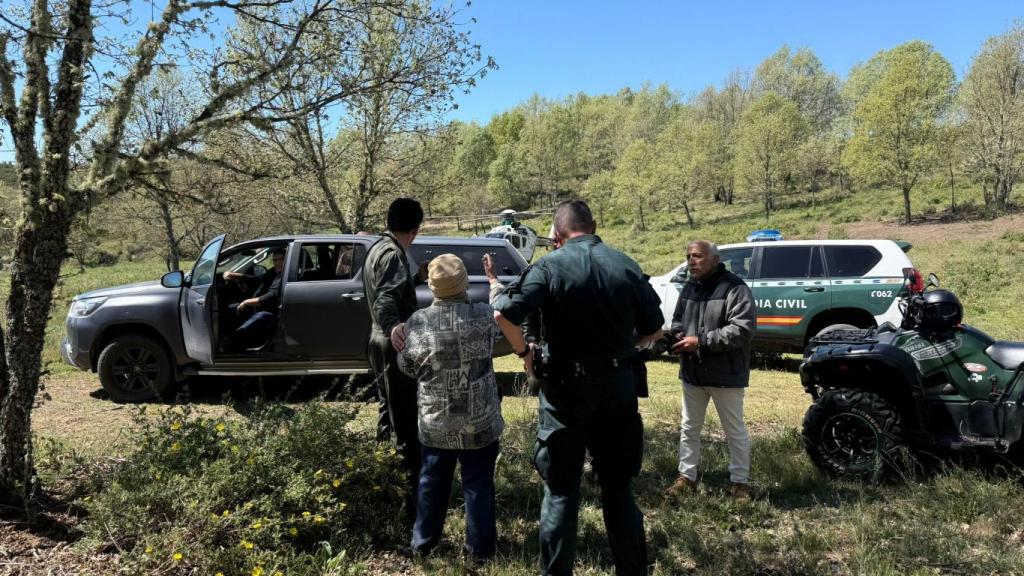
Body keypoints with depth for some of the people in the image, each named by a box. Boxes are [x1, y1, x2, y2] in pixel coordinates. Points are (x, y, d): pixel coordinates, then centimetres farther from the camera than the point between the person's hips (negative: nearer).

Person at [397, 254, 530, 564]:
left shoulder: (417, 321, -12)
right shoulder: (484, 315, -11)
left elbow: (408, 367, -1)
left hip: (435, 422, 1)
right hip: (480, 422, -1)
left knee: (432, 481, 19)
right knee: (478, 483, 13)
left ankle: (423, 541, 35)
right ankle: (479, 547, 25)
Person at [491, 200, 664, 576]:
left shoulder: (550, 266, -9)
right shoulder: (626, 266, 2)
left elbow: (504, 314, -20)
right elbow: (654, 327, 7)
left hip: (568, 388, -3)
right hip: (619, 386, 3)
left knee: (561, 490, 9)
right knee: (618, 485, 17)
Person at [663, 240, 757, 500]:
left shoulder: (734, 288, -14)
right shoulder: (689, 288, 11)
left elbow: (743, 329, -23)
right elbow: (677, 319, 24)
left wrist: (701, 341, -24)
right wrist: (678, 334, -1)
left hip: (725, 374, -7)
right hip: (692, 372, 7)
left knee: (734, 431, 8)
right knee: (689, 427, 16)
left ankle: (739, 482, 21)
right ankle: (687, 476, 29)